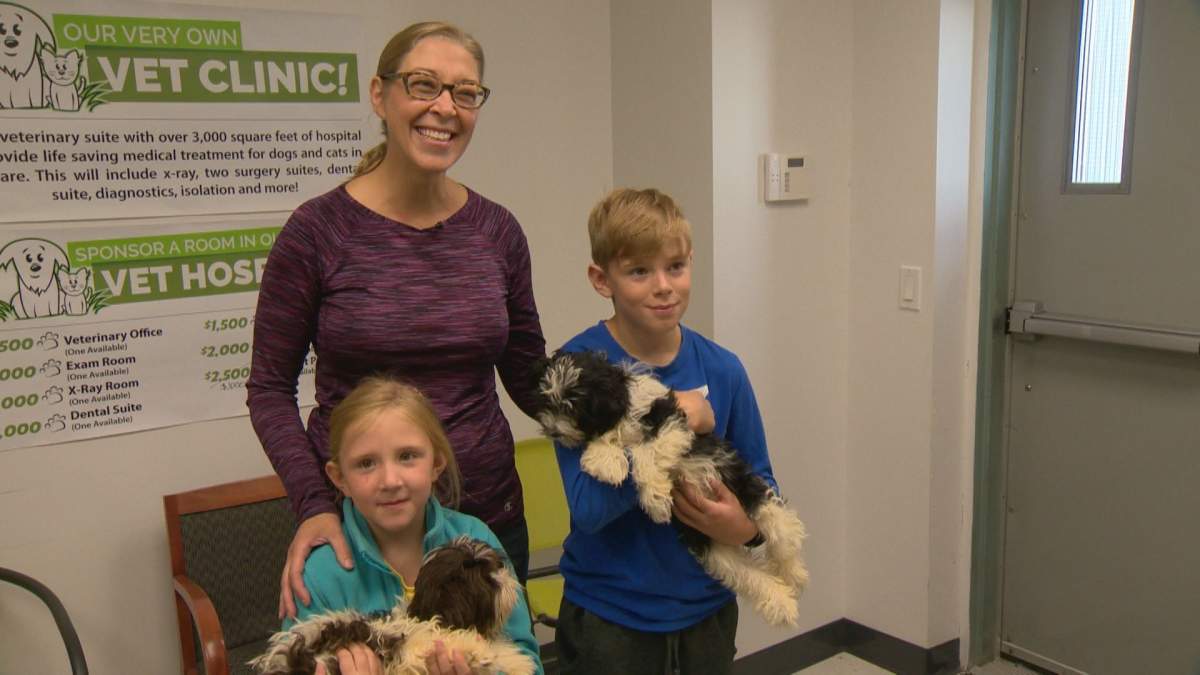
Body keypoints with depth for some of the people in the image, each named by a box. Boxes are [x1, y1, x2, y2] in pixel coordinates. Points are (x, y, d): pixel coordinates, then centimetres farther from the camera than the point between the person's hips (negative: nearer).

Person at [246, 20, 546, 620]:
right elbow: (270, 387, -3)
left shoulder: (497, 232, 0)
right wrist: (313, 504, -14)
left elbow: (529, 380, 7)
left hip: (488, 517, 3)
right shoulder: (319, 230, -9)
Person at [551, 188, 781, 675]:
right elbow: (588, 507, -22)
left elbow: (761, 482, 3)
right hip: (609, 615, -3)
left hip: (707, 607, 4)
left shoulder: (721, 370, -6)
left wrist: (746, 526, -18)